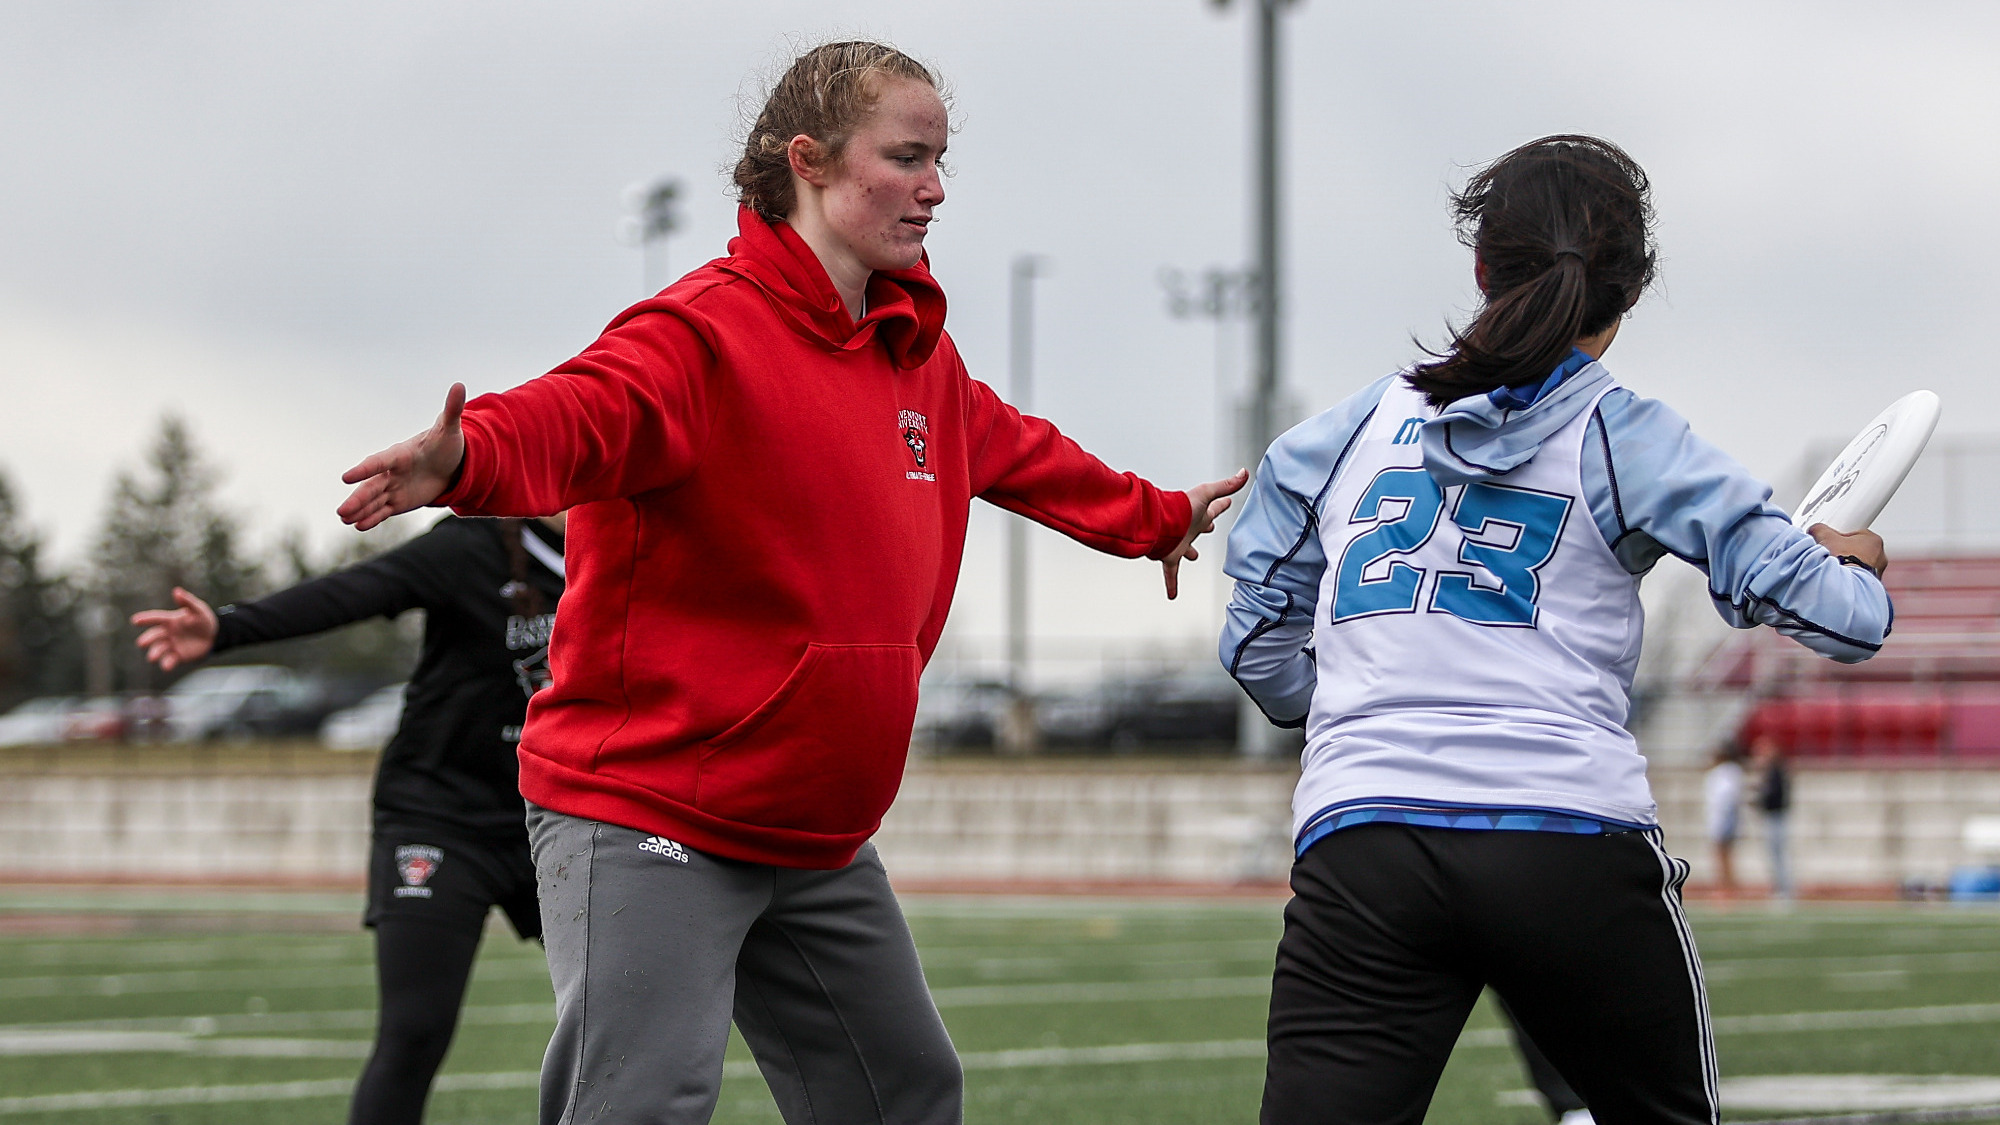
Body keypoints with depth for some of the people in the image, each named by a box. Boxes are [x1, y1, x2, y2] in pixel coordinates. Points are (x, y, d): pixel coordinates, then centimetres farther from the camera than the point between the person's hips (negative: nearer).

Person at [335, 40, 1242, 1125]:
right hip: (647, 820, -9)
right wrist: (465, 456, -59)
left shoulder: (916, 356, 11)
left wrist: (1155, 516, 49)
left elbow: (1012, 450, 33)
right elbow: (581, 414, -36)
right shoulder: (708, 330, -16)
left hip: (818, 842, 9)